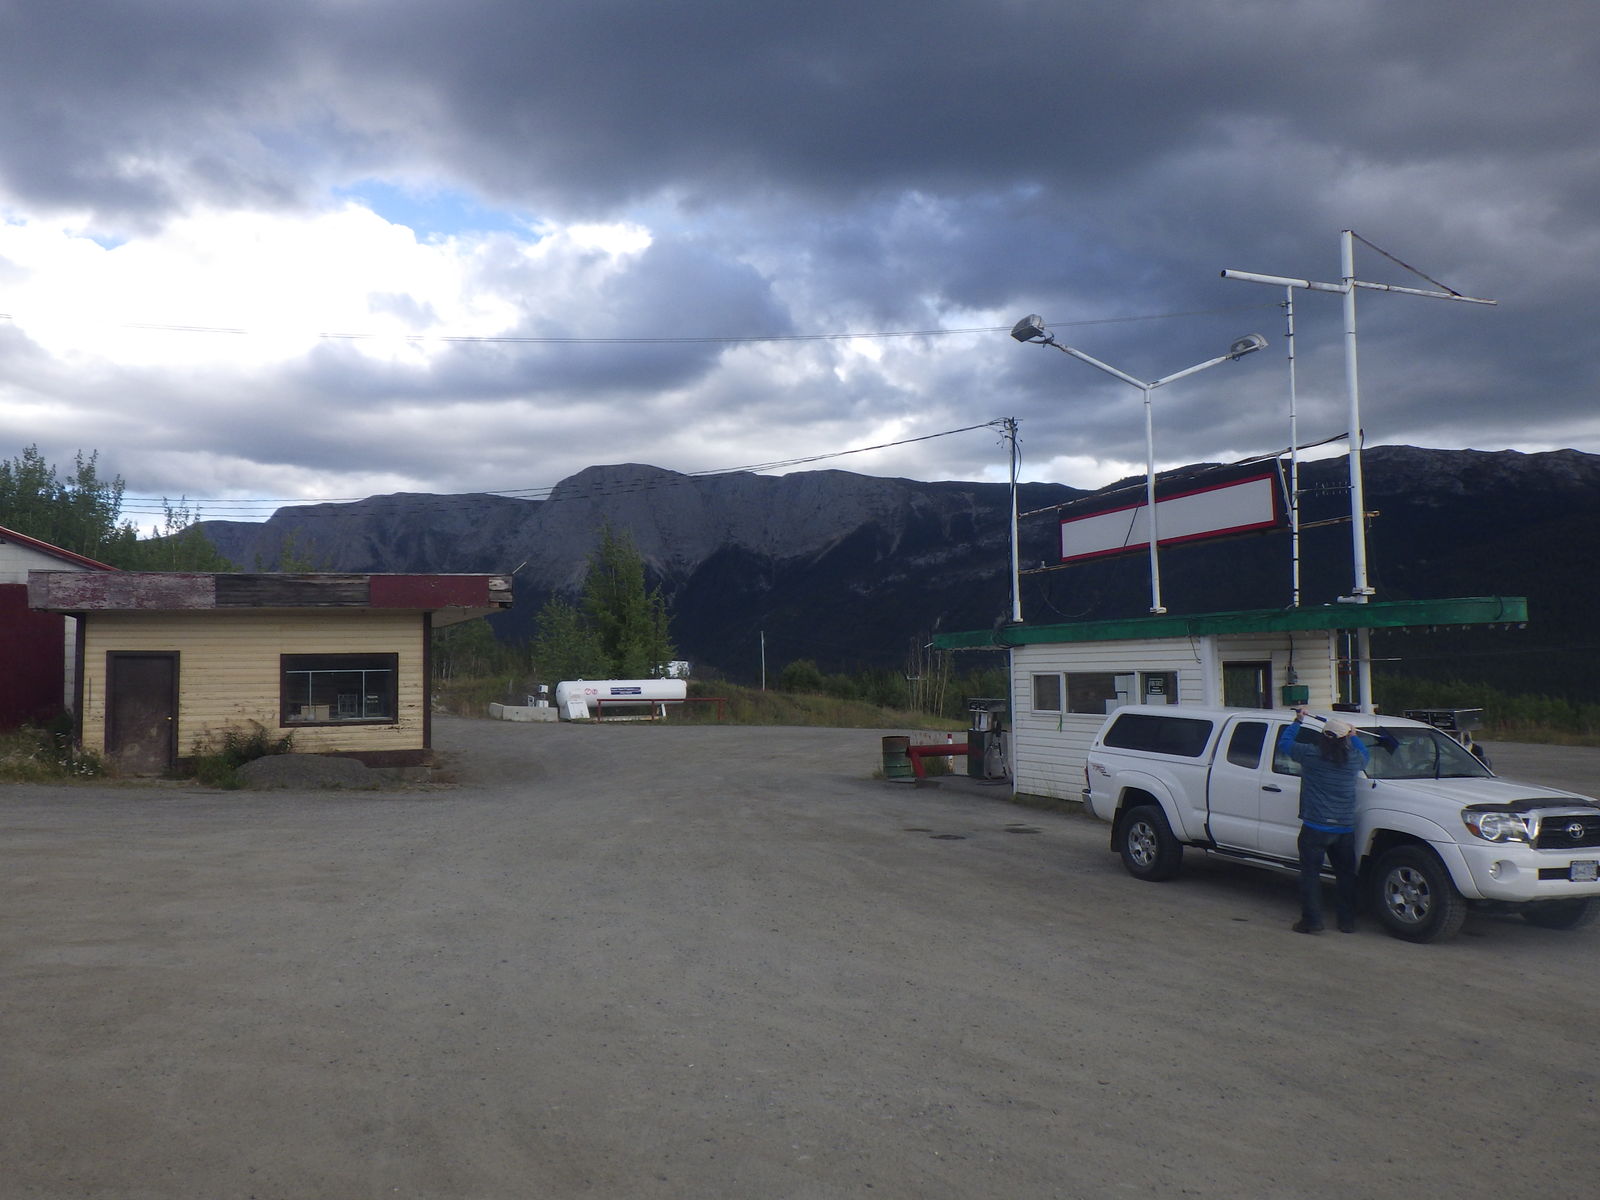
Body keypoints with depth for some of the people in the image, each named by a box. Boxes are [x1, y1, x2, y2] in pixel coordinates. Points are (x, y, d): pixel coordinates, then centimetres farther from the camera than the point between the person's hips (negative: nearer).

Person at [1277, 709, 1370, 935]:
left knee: (1310, 873, 3)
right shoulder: (1354, 759, 0)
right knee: (1345, 874, 14)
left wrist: (1297, 721, 21)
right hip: (1345, 829, 3)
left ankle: (1311, 920, 0)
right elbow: (1366, 756, 26)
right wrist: (1354, 736, 36)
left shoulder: (1310, 754, -8)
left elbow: (1284, 743, 9)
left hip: (1315, 827, -3)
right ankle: (1347, 922, 18)